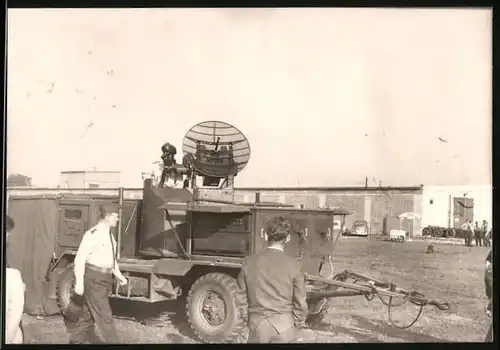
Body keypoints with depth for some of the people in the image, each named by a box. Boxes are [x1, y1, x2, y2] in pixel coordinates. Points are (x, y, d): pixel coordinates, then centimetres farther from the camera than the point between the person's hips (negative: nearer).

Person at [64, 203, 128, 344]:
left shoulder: (109, 235, 11)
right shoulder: (93, 234, -16)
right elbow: (80, 258, -18)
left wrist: (119, 275, 12)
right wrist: (79, 282, -21)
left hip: (105, 278, 9)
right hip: (94, 278, -9)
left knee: (89, 313, 17)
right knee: (104, 316, -3)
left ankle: (76, 340, 29)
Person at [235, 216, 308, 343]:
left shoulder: (249, 262, -3)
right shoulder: (293, 265, -9)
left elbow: (241, 297, 4)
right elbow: (300, 301, -5)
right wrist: (298, 324, 10)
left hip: (257, 325, 2)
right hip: (284, 326, -1)